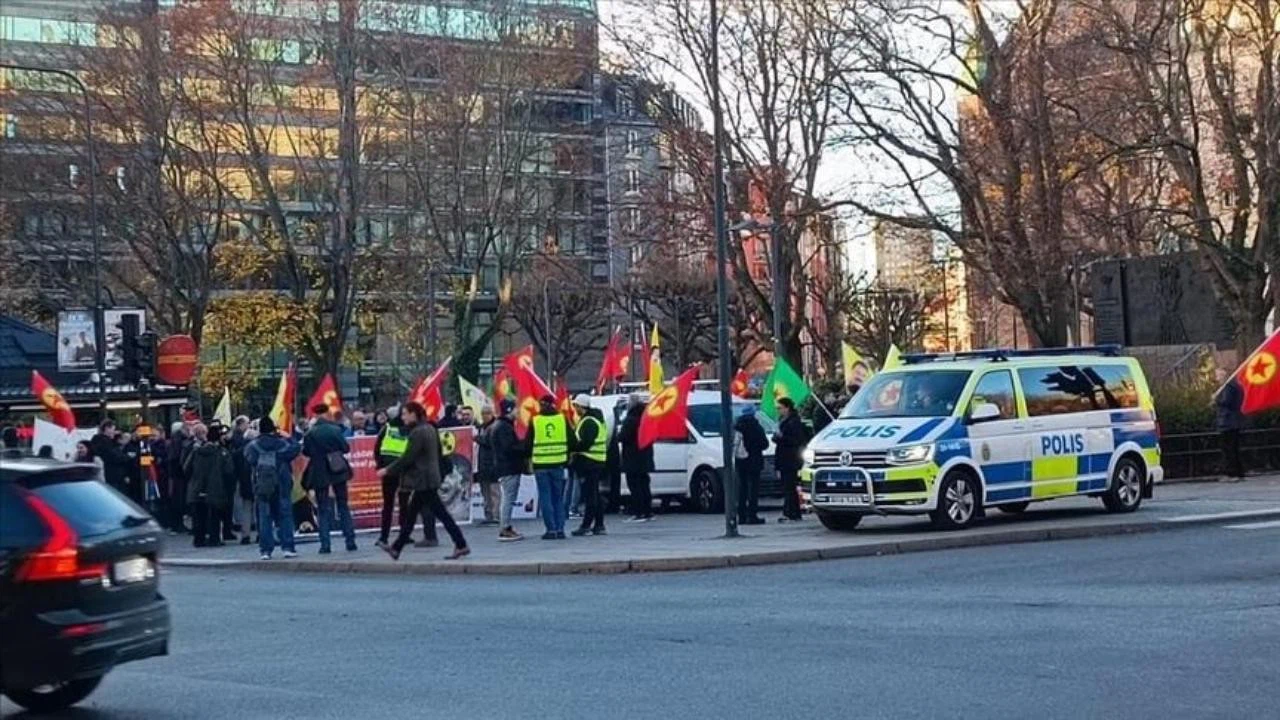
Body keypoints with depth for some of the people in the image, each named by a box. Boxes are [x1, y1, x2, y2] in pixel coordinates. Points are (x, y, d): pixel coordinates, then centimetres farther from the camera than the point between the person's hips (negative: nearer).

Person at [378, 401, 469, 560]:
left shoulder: (418, 433, -16)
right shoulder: (430, 429, 13)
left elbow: (407, 458, -19)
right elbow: (438, 453, 18)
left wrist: (387, 470, -10)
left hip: (424, 481, -10)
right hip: (430, 477, 10)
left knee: (440, 513, -6)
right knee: (410, 514, 11)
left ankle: (461, 545, -4)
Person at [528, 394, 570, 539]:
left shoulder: (534, 421, -2)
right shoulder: (562, 418, 2)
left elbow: (529, 442, 3)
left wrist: (528, 458, 16)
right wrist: (568, 456, 18)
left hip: (541, 463, -2)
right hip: (558, 463, 2)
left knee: (545, 498, 3)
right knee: (558, 497, 11)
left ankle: (551, 529, -2)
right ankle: (560, 529, 8)